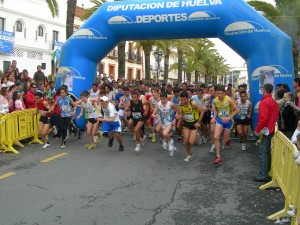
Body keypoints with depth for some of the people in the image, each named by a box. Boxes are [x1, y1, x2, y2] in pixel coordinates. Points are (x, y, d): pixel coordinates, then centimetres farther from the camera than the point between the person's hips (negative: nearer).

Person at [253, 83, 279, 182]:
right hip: (271, 130, 9)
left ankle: (263, 176, -4)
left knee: (263, 153, -6)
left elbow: (263, 118, -23)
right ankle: (268, 171, 26)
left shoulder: (264, 102, -17)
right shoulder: (274, 102, 12)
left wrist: (257, 130, -16)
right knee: (268, 152, 17)